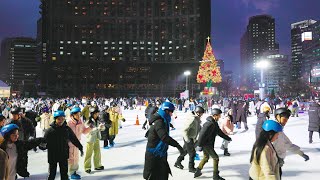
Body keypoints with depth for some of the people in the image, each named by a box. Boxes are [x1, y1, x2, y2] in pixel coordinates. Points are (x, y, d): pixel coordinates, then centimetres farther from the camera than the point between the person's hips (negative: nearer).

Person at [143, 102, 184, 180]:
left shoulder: (162, 121, 8)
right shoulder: (159, 122, -24)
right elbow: (164, 137, -37)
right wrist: (177, 146, -38)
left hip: (160, 155, 10)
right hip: (154, 156, -10)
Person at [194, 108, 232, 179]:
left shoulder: (214, 123, 6)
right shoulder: (209, 124, -25)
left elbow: (219, 132, 17)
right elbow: (202, 135, -26)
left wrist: (228, 138, 21)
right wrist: (199, 145, -23)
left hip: (209, 144, 10)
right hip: (206, 144, -10)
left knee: (206, 158, 22)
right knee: (216, 158, 1)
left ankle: (197, 172, 32)